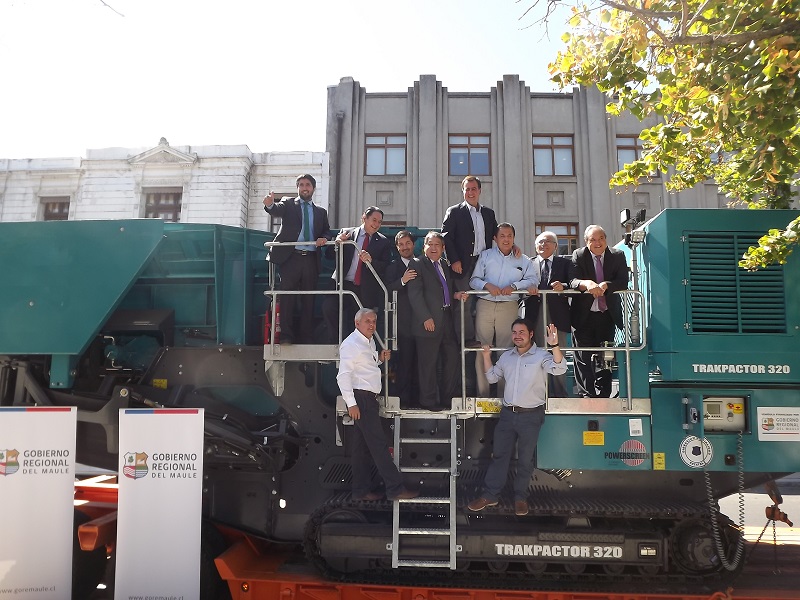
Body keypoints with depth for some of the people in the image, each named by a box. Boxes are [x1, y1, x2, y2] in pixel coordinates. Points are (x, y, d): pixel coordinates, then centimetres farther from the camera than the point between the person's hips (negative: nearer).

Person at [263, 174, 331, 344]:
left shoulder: (321, 211, 19)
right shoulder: (288, 204, 9)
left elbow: (327, 232, 19)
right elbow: (277, 211, -11)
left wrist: (324, 238, -5)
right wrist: (270, 204, -35)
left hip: (311, 259, 3)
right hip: (290, 258, -3)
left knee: (308, 300, 5)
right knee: (288, 298, -5)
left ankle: (307, 339, 9)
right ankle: (286, 337, 0)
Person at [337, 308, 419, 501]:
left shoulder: (370, 342, 17)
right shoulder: (351, 344, -12)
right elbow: (343, 375, -17)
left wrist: (379, 359, 9)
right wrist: (351, 403, -21)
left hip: (369, 398, 10)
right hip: (360, 398, -10)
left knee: (363, 445, 12)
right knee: (378, 443, -9)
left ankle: (361, 490, 18)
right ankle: (395, 488, -7)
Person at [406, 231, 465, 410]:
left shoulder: (445, 267, 19)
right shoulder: (417, 264, -3)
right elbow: (415, 294, -11)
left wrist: (455, 295, 5)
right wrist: (426, 318, -17)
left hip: (447, 321, 7)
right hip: (429, 322, -7)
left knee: (452, 358, 10)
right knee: (428, 363, 0)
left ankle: (447, 397, 22)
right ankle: (428, 400, 11)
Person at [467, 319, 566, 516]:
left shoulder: (541, 355, -7)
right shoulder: (506, 356, 11)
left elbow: (559, 369, -24)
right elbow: (492, 377, 20)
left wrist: (554, 345, -39)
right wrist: (486, 356, 7)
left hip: (531, 415, -5)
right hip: (508, 413, 5)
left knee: (525, 459, 6)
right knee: (499, 455, 10)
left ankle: (520, 498, 21)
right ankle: (490, 495, 18)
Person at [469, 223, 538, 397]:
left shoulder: (522, 260, 13)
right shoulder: (485, 256, 12)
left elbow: (533, 279, 3)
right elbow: (474, 279, 7)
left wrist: (514, 286, -11)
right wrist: (487, 285, -13)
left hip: (509, 307, 0)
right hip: (485, 305, 0)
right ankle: (482, 393, 4)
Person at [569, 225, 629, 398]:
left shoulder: (618, 256, 2)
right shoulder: (579, 256, -3)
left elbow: (623, 282, -8)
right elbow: (573, 281, -15)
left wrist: (605, 285, -25)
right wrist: (587, 283, -36)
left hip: (608, 314, 2)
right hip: (584, 315, -2)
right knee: (583, 357, -2)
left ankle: (604, 395, 19)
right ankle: (587, 395, 3)